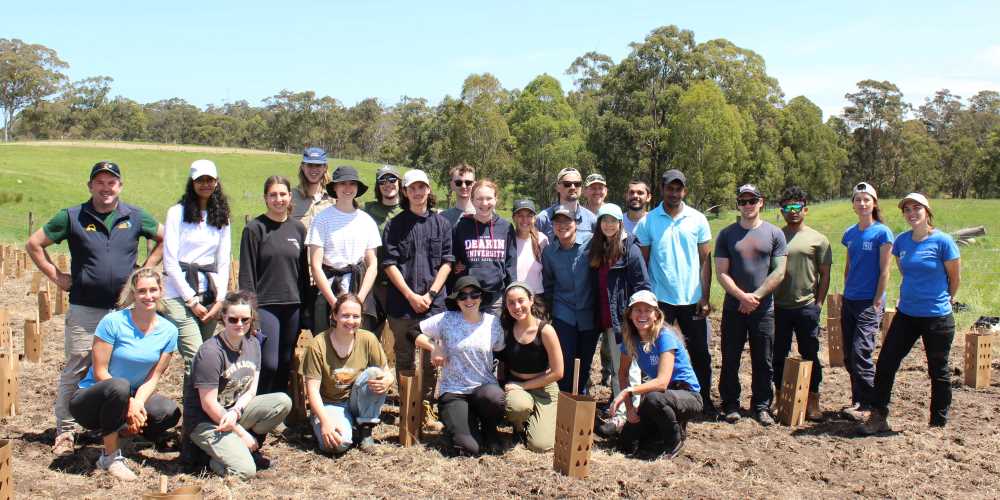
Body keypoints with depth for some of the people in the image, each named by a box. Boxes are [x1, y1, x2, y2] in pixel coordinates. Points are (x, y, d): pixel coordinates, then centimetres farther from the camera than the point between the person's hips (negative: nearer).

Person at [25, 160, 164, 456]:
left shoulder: (135, 217, 4)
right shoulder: (72, 217, 0)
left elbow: (164, 239, 16)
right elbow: (34, 245, 7)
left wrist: (145, 270, 7)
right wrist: (57, 277, 0)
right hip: (84, 310, -1)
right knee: (74, 372, 2)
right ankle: (65, 431, 13)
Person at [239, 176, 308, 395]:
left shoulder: (298, 228, 10)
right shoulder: (254, 229, -2)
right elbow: (246, 273, -4)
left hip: (293, 305, 4)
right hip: (265, 305, -4)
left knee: (285, 364, 9)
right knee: (269, 364, -11)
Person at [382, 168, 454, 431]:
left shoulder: (441, 223, 8)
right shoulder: (395, 225, 5)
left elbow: (446, 262, 4)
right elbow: (390, 264, -1)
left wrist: (430, 294, -6)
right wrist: (411, 296, -9)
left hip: (433, 302, 0)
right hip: (402, 302, 0)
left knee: (431, 360, 1)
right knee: (404, 359, 7)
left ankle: (427, 409, 10)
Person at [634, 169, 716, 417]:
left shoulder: (698, 220, 2)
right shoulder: (648, 222, -1)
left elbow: (705, 260, 4)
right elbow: (642, 262, 2)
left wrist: (705, 297, -2)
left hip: (692, 299, 1)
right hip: (660, 299, -1)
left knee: (700, 352, 8)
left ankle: (705, 400, 22)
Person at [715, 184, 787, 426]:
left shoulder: (774, 234, 3)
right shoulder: (726, 235, 5)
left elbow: (779, 272, -2)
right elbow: (721, 272, -1)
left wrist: (755, 297, -10)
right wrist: (741, 296, -13)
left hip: (764, 309, 0)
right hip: (733, 308, 1)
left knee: (763, 361, 5)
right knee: (730, 360, 5)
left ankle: (761, 406, 16)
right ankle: (730, 404, 16)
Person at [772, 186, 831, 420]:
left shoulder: (817, 239, 3)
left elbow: (824, 274, 4)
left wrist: (819, 303, -2)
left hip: (806, 307, -2)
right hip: (778, 307, 2)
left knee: (810, 356, 5)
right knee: (779, 357, 8)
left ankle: (813, 403, 13)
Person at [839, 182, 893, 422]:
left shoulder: (882, 232, -7)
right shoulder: (850, 233, 10)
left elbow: (884, 271, -8)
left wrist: (877, 303, -11)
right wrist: (845, 295, 14)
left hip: (869, 302, -6)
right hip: (849, 301, 7)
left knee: (861, 353, -13)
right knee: (849, 356, 9)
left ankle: (867, 406, -5)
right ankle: (857, 400, 20)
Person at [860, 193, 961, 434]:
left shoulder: (942, 241, -12)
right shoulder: (901, 241, 2)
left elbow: (955, 277, -1)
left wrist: (947, 299, 12)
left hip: (937, 317, -5)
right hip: (906, 314, 5)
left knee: (938, 371, 8)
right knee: (885, 363, 2)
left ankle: (938, 424, 21)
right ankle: (878, 417, 12)